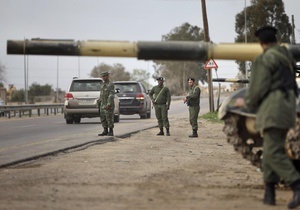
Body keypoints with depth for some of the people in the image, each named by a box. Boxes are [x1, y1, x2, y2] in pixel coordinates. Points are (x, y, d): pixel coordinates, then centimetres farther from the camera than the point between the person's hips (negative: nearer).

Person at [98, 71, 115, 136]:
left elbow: (111, 96, -19)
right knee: (103, 119, 6)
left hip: (109, 105, -8)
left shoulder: (111, 85, -11)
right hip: (103, 105, 9)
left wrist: (109, 105, -26)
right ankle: (105, 131, 11)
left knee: (109, 119, -7)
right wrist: (100, 104, 17)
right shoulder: (103, 85, 17)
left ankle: (111, 132, -2)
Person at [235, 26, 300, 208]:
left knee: (274, 152, -13)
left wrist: (247, 102, 5)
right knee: (270, 150, 13)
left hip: (273, 109, -9)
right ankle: (269, 193, 12)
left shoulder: (265, 59, -10)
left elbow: (259, 88, -14)